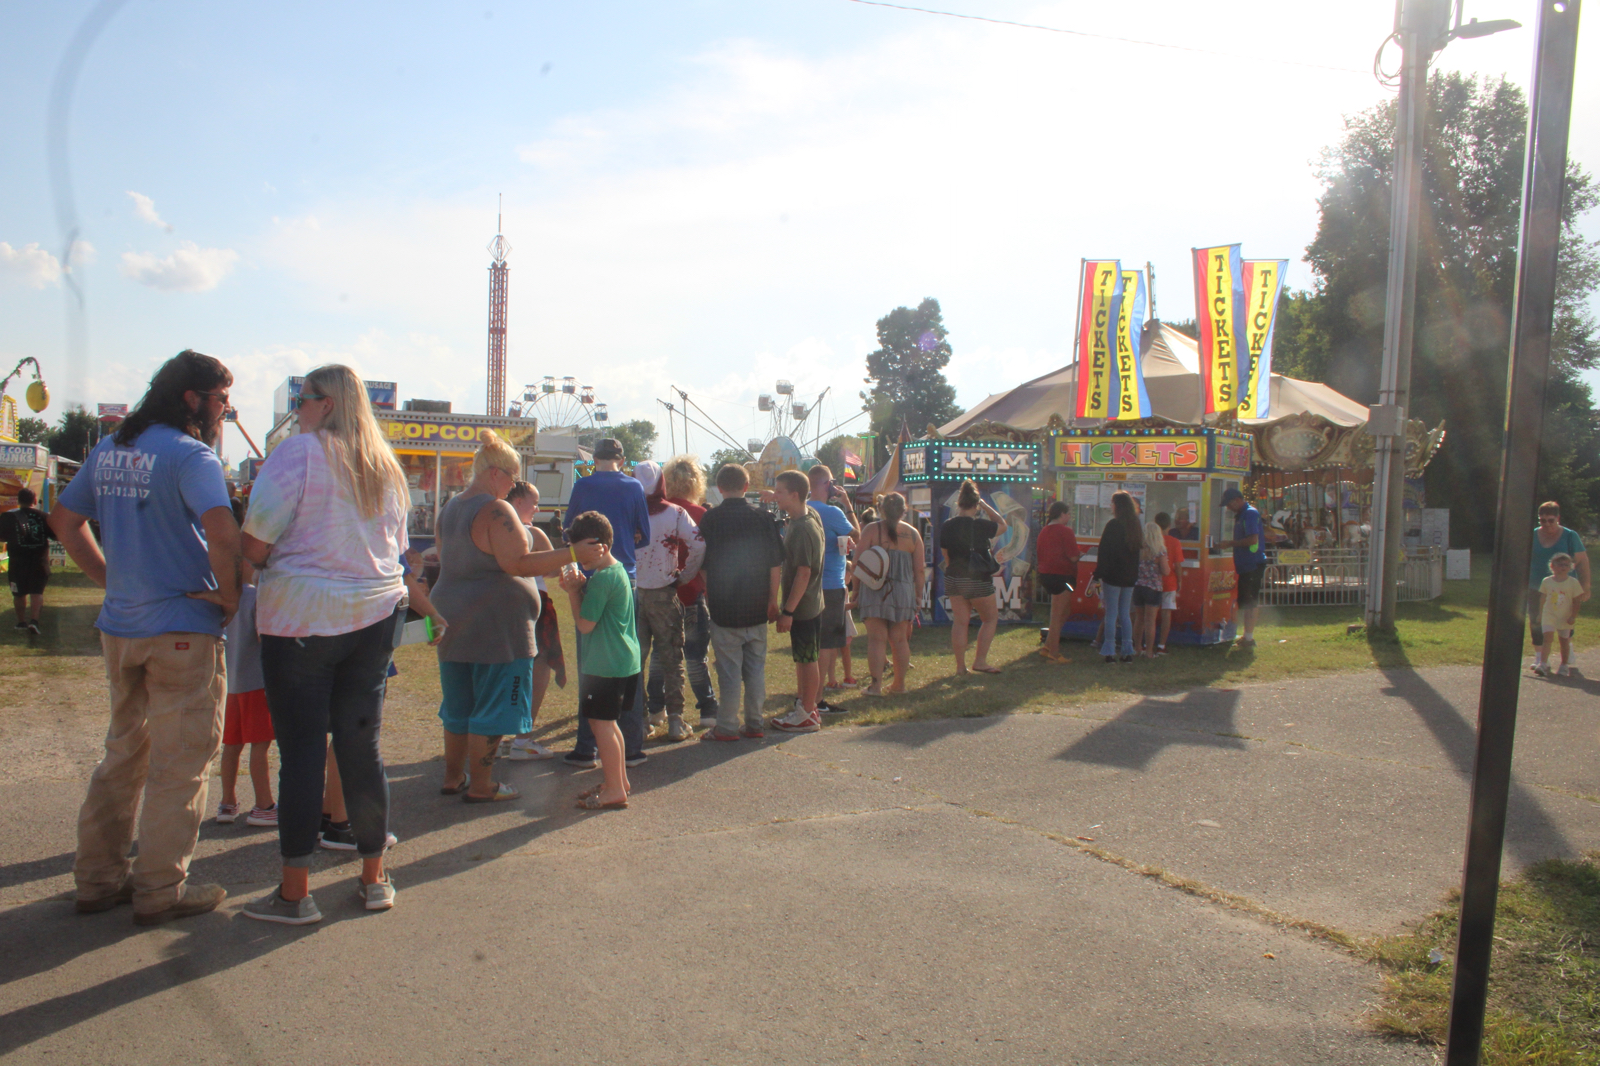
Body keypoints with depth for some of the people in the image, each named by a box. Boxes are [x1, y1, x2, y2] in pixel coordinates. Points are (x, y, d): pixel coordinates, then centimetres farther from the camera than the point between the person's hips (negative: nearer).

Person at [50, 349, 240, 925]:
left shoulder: (107, 449, 11)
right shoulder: (191, 455, -15)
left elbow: (64, 520, 18)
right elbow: (220, 531, -29)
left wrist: (114, 581, 15)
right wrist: (229, 596, -15)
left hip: (120, 626, 8)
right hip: (182, 627, -8)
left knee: (123, 750, 20)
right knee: (179, 763, 3)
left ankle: (98, 877, 29)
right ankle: (160, 889, 11)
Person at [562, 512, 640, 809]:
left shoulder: (601, 578, -20)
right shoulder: (617, 570, 12)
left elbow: (585, 624, -16)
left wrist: (573, 592, -7)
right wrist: (580, 588, 1)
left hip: (605, 664, -10)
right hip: (624, 661, 11)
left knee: (600, 722, -3)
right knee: (608, 722, 19)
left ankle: (614, 790, 2)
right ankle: (619, 780, 28)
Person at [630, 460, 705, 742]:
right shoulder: (675, 513, -6)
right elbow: (699, 544, -15)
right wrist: (685, 575, -2)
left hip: (629, 590, 1)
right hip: (663, 594, -1)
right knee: (671, 658, 8)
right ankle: (675, 721, 9)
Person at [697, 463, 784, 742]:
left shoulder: (710, 518, -6)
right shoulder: (762, 517, -1)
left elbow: (702, 563, 2)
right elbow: (776, 564, 0)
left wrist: (708, 598, 15)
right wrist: (773, 601, 9)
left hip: (723, 608, -2)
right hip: (757, 608, 2)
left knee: (729, 669, 3)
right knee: (755, 667, 10)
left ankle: (727, 727, 8)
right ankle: (754, 725, 16)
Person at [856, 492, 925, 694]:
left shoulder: (871, 530, -3)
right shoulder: (912, 533, 5)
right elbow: (919, 570, 6)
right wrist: (918, 594, 14)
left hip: (875, 589, -3)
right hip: (903, 590, 3)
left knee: (876, 638, -1)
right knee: (900, 640, 9)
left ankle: (876, 684, -5)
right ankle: (899, 685, 16)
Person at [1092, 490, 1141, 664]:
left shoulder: (1113, 525, -13)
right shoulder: (1135, 526, 9)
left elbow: (1103, 552, -15)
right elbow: (1138, 549, 15)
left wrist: (1098, 574, -11)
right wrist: (1134, 575, 19)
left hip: (1113, 576, -6)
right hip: (1130, 577, 6)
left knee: (1111, 614, -2)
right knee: (1125, 614, 12)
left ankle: (1110, 652, -2)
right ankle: (1128, 651, 12)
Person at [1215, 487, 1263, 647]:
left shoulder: (1250, 514, -13)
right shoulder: (1240, 515, 17)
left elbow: (1253, 539, -22)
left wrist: (1230, 543, -16)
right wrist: (1229, 543, 12)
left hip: (1252, 565, -10)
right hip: (1244, 565, 10)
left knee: (1249, 603, -7)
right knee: (1245, 602, 13)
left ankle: (1249, 638, -4)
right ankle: (1247, 635, 20)